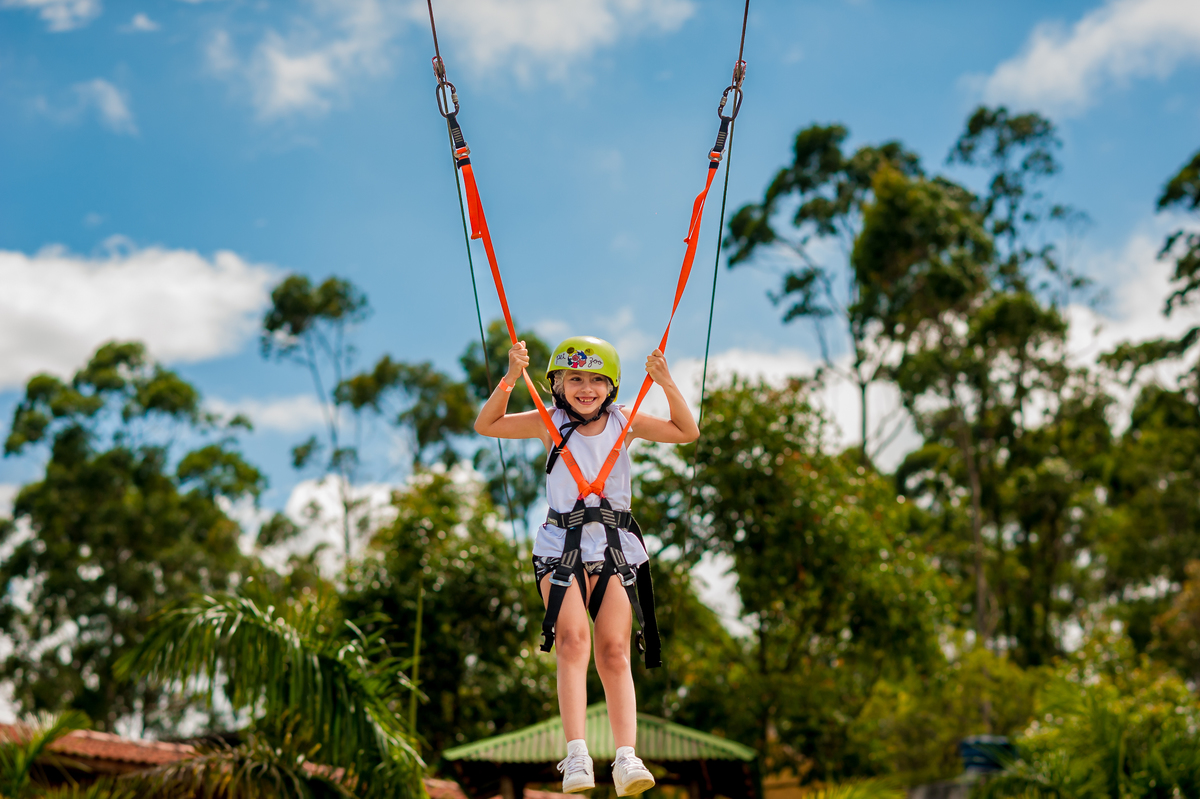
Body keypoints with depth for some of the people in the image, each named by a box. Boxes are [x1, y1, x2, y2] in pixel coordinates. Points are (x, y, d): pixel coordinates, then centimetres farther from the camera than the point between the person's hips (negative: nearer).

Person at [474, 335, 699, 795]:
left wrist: (667, 384, -11)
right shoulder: (550, 424, 2)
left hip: (615, 548, 2)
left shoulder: (624, 422, 6)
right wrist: (510, 379, -17)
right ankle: (576, 756, -22)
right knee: (572, 640, -18)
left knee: (614, 653, -5)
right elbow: (486, 426, -3)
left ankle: (626, 758, -11)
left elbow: (687, 433, 2)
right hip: (562, 546, -1)